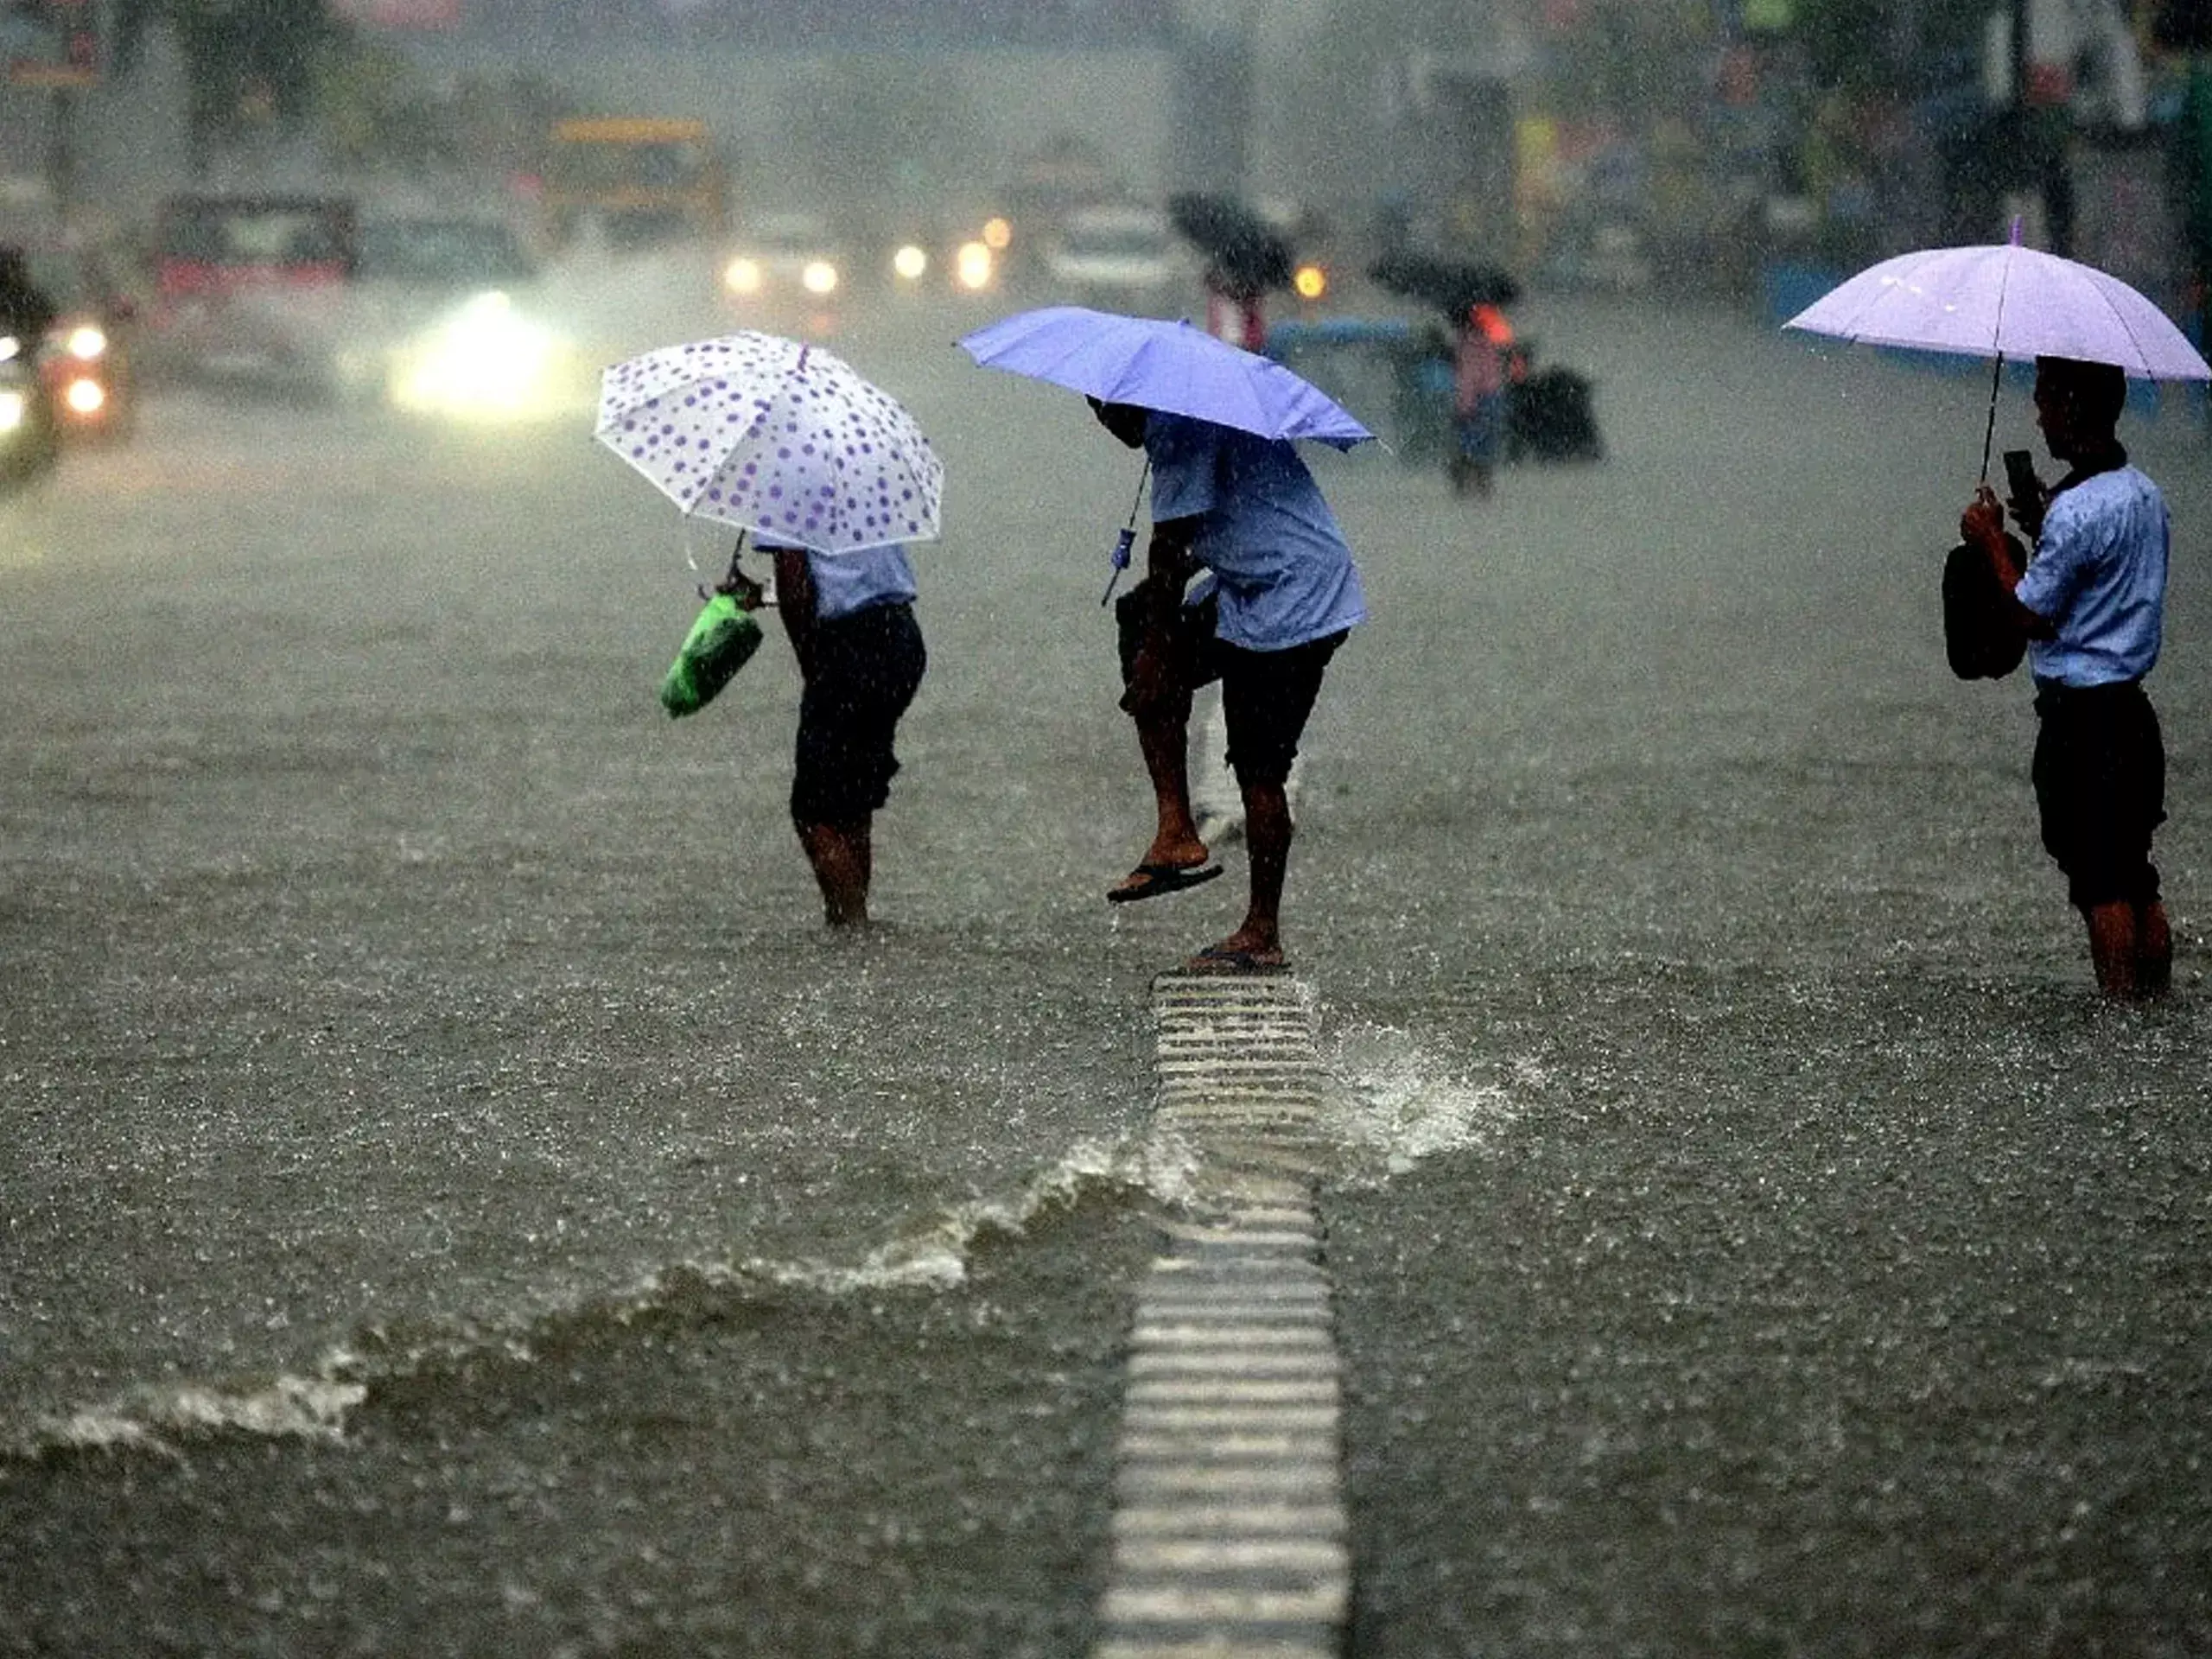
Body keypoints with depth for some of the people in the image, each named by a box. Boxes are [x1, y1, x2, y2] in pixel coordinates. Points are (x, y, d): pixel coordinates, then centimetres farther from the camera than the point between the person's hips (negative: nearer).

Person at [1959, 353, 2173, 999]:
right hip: (2130, 704, 9)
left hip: (2080, 715, -9)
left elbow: (2032, 615, -13)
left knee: (2099, 881, -4)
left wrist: (1992, 540, -1)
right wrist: (2042, 531, 15)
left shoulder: (2075, 511, -19)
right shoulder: (2145, 496, 9)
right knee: (2135, 874, 13)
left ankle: (2119, 1002, -3)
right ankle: (2156, 995, 16)